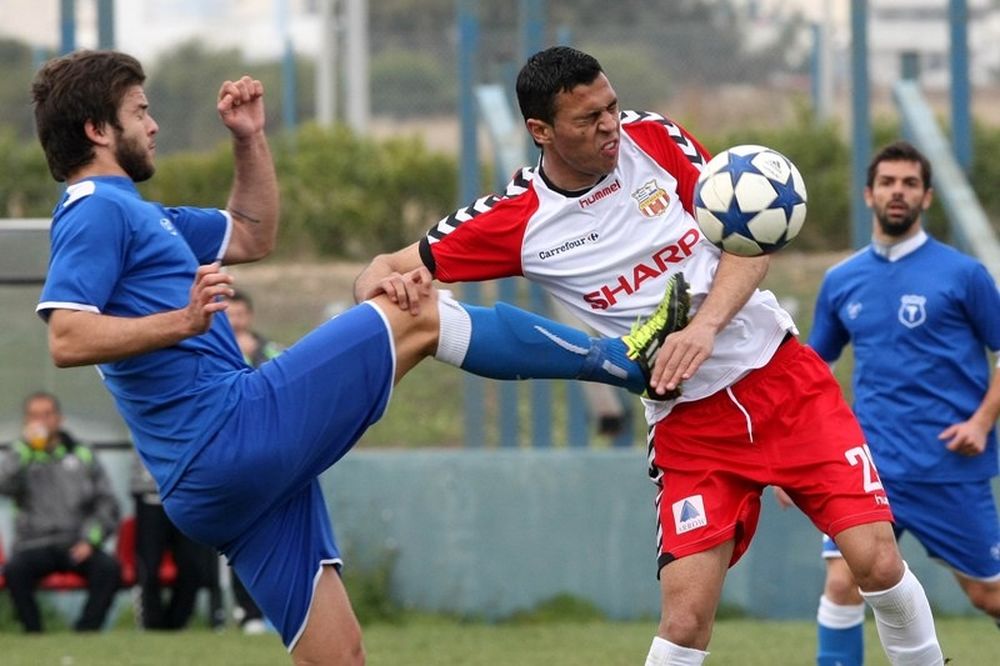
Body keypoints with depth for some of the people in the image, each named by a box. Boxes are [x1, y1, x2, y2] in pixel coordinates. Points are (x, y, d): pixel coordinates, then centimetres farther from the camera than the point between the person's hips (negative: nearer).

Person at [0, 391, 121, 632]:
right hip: (35, 546, -1)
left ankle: (86, 631, -24)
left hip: (77, 547, 1)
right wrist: (26, 446, -11)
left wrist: (90, 540, -5)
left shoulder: (82, 456, 15)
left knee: (109, 567, -29)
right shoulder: (22, 457, 12)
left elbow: (107, 504, 10)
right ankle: (33, 633, -25)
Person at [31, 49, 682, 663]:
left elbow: (252, 237, 37)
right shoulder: (96, 212, -6)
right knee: (420, 315, -2)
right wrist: (183, 322, -30)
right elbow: (66, 339, -21)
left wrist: (250, 140, 26)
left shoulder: (132, 213, 25)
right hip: (234, 430, -10)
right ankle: (628, 358, 5)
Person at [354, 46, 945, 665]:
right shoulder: (517, 222, -8)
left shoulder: (651, 139, -4)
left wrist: (705, 325, -22)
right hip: (689, 421, -1)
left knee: (877, 562, -10)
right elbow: (383, 272, -3)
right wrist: (389, 284, -28)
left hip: (784, 378, 1)